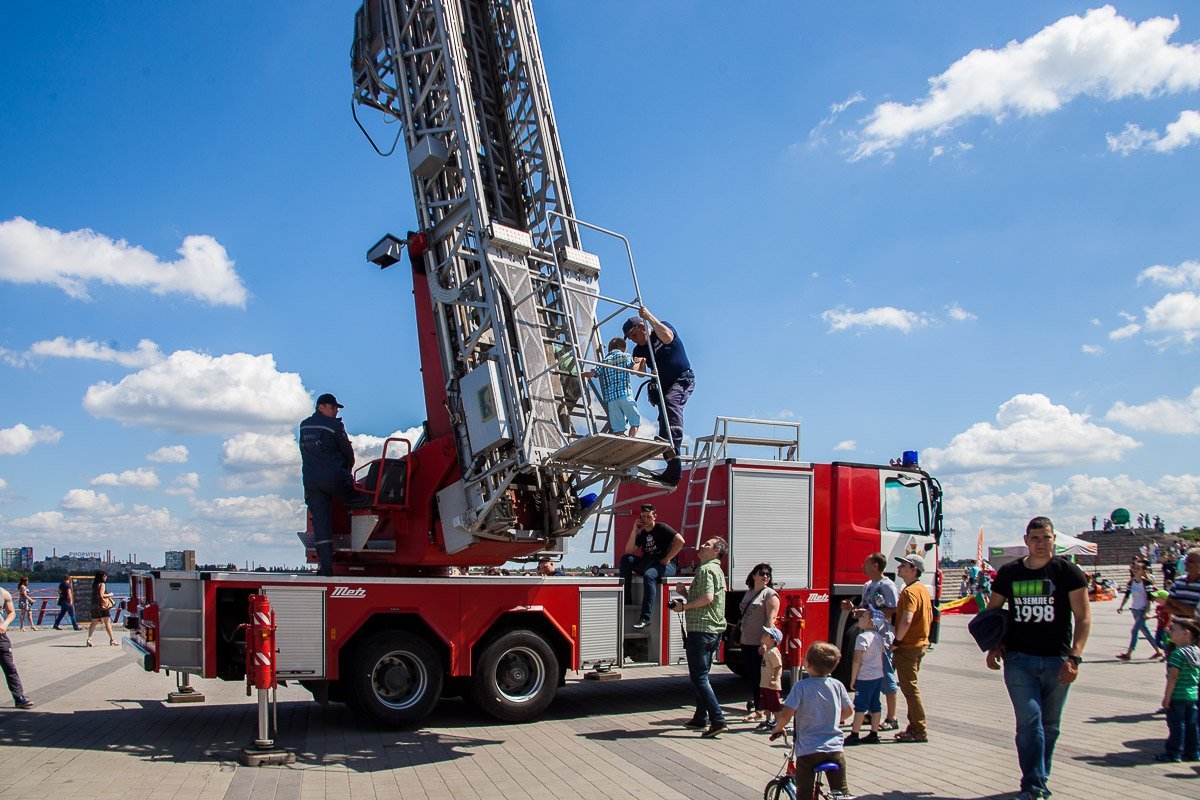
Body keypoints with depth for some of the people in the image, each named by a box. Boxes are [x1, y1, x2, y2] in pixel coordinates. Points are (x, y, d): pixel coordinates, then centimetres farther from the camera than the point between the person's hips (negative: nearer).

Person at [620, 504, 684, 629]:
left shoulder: (661, 528, -3)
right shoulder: (641, 533, 14)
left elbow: (680, 541, -16)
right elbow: (629, 551, 3)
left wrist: (667, 559, -15)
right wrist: (634, 531, -5)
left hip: (667, 565, -6)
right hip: (648, 563, 6)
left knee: (649, 575, -37)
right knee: (625, 559, -14)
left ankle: (645, 617, -37)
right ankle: (626, 601, -16)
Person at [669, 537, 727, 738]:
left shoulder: (706, 569, -12)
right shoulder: (717, 570, 20)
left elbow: (707, 597, -26)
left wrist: (684, 607, -16)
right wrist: (686, 593, 16)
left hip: (700, 629, -10)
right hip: (714, 631, 10)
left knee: (699, 677, -10)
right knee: (700, 675, 18)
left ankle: (717, 719, -16)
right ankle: (701, 718, 24)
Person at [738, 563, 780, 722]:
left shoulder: (770, 594, -7)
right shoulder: (748, 593, 16)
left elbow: (771, 619, -15)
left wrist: (765, 642, -21)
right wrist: (740, 635, 18)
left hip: (761, 643, -7)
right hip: (747, 642, 7)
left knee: (759, 678, -3)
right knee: (751, 677, 11)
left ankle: (759, 711, 2)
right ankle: (754, 702, 20)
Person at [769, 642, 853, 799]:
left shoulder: (800, 686, -12)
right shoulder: (837, 685, 0)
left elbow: (786, 715, -17)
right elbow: (849, 711, 14)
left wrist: (778, 728, 3)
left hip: (808, 750, -3)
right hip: (835, 748, 4)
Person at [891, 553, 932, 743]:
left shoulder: (910, 591, -20)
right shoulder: (923, 589, 12)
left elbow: (906, 620, -30)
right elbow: (930, 616, 21)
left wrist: (897, 641, -21)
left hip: (908, 647, -10)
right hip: (921, 643, 10)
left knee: (909, 688, -4)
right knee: (910, 687, 17)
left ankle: (920, 731, 0)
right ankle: (914, 727, 22)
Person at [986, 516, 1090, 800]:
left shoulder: (1068, 572, -1)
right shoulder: (1009, 573, 6)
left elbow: (1083, 617, -4)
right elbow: (992, 611, 17)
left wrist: (1074, 657, -13)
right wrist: (993, 646, 3)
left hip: (1056, 660, 0)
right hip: (1018, 659, 0)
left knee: (1049, 724, 10)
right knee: (1029, 720, -10)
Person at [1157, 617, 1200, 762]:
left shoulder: (1178, 654, -17)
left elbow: (1173, 676, -20)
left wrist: (1167, 696, -16)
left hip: (1178, 696, -8)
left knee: (1176, 725, -1)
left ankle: (1173, 753, 5)